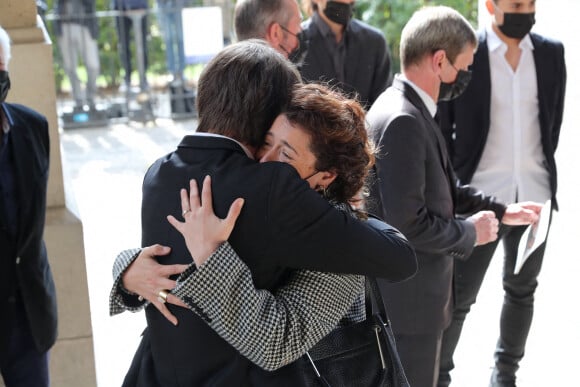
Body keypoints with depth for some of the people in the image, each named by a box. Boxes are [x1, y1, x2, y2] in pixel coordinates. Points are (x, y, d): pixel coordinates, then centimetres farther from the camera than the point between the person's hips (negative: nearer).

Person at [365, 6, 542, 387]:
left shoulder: (410, 110, 8)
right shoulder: (403, 121, -25)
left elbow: (441, 187, 17)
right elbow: (407, 223, -29)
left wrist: (500, 210, 8)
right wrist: (469, 233, -14)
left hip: (413, 291, 10)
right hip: (407, 299, -10)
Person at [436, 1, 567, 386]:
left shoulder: (551, 53, 3)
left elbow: (553, 121, 13)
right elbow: (441, 131, -3)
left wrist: (541, 170, 13)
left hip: (535, 196, 4)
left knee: (521, 290, 15)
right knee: (459, 296, 3)